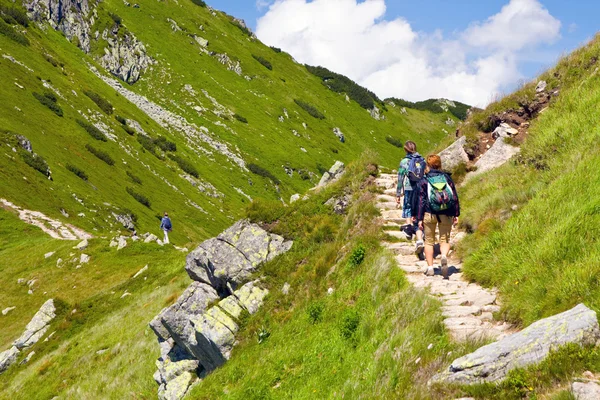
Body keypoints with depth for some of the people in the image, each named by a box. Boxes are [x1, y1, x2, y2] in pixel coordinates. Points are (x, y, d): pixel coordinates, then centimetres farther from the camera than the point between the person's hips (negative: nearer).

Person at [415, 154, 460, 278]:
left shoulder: (424, 181, -2)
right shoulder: (447, 178, 4)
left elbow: (421, 201, -4)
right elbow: (455, 197, 4)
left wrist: (419, 218, -1)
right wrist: (456, 214, 10)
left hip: (429, 214, -1)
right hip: (446, 215, 1)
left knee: (429, 241, 12)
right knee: (445, 240, 9)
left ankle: (430, 268, 9)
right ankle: (444, 256, -22)